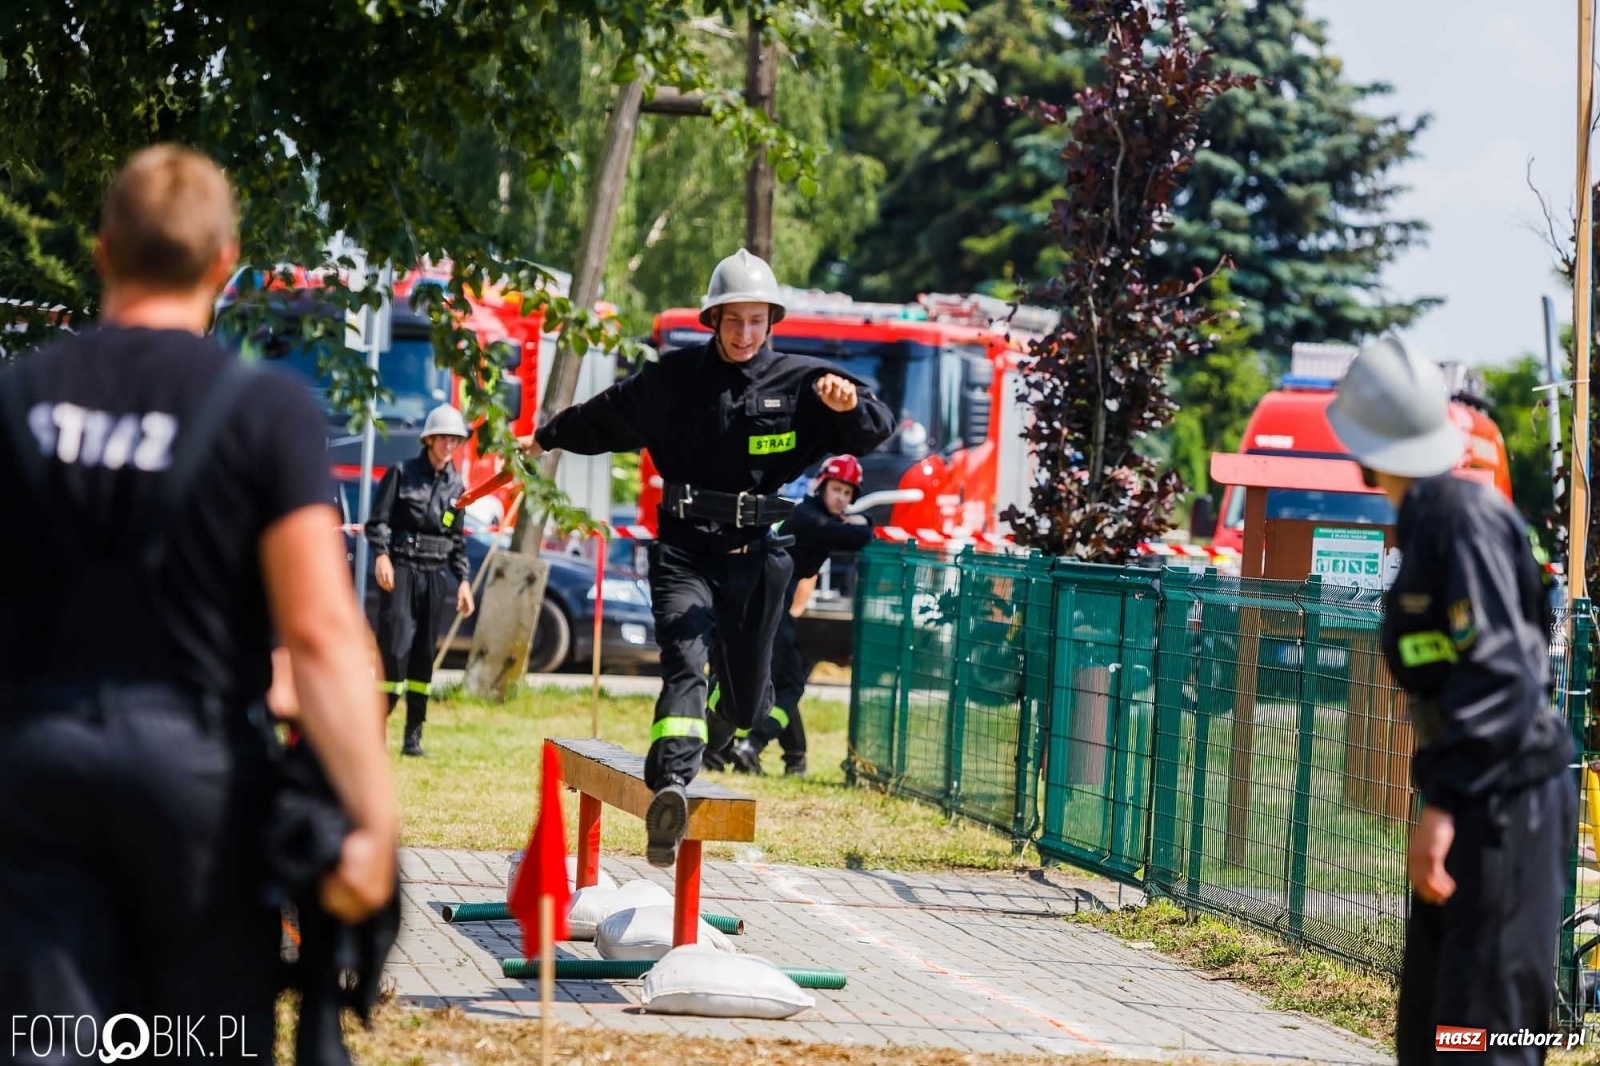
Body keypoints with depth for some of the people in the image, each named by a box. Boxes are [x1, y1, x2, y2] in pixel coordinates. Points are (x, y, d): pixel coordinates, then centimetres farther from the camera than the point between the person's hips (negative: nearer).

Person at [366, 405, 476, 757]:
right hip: (401, 569, -5)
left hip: (435, 575, 5)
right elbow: (378, 520, -5)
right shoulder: (401, 473, 0)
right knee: (394, 648, -14)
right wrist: (381, 555, -20)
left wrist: (463, 581, 12)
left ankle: (413, 737, 10)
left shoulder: (456, 486, 13)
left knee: (425, 655, 6)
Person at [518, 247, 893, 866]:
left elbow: (876, 430, -9)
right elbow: (605, 415, 24)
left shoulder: (800, 381, 1)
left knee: (747, 687, 11)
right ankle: (670, 791, -44)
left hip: (755, 556, 1)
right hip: (685, 547, -1)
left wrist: (849, 404, -32)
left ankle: (727, 733, 49)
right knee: (685, 661, -23)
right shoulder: (674, 378, 6)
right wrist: (547, 438, 37)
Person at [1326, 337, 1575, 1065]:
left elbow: (1500, 673, -25)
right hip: (1479, 797, 10)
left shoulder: (1461, 519, -16)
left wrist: (1444, 804, -30)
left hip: (1505, 803, -10)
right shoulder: (1433, 516, 12)